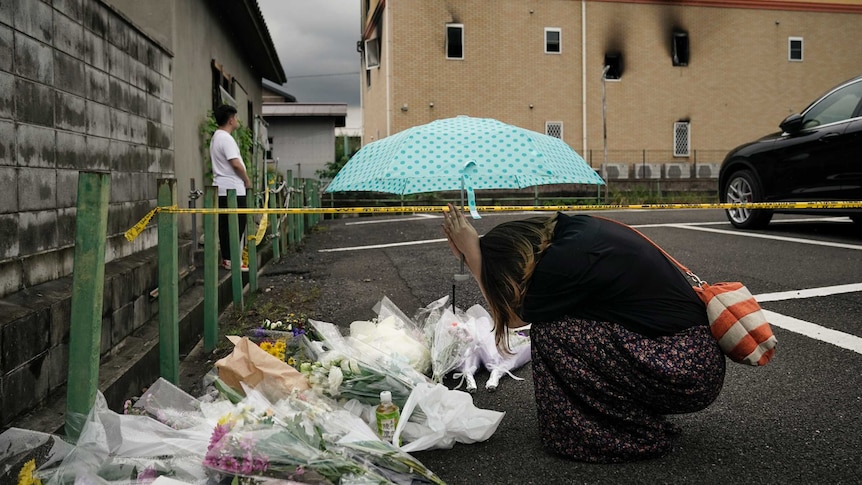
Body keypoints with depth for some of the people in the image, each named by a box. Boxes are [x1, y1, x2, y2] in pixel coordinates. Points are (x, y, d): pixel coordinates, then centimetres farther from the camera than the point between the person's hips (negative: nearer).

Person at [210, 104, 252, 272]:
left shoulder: (216, 138, 17)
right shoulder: (226, 138, -15)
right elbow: (236, 163, -22)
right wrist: (247, 180, -7)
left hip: (222, 189, 10)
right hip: (233, 189, -10)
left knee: (225, 225, 10)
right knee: (237, 225, -6)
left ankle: (226, 258, 13)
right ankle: (232, 260, -5)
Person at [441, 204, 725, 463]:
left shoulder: (564, 260, -21)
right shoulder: (576, 228, 4)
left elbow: (513, 317, -4)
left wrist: (472, 255, -1)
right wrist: (472, 253, 12)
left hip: (686, 375, -9)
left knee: (551, 331, -11)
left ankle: (637, 436, 2)